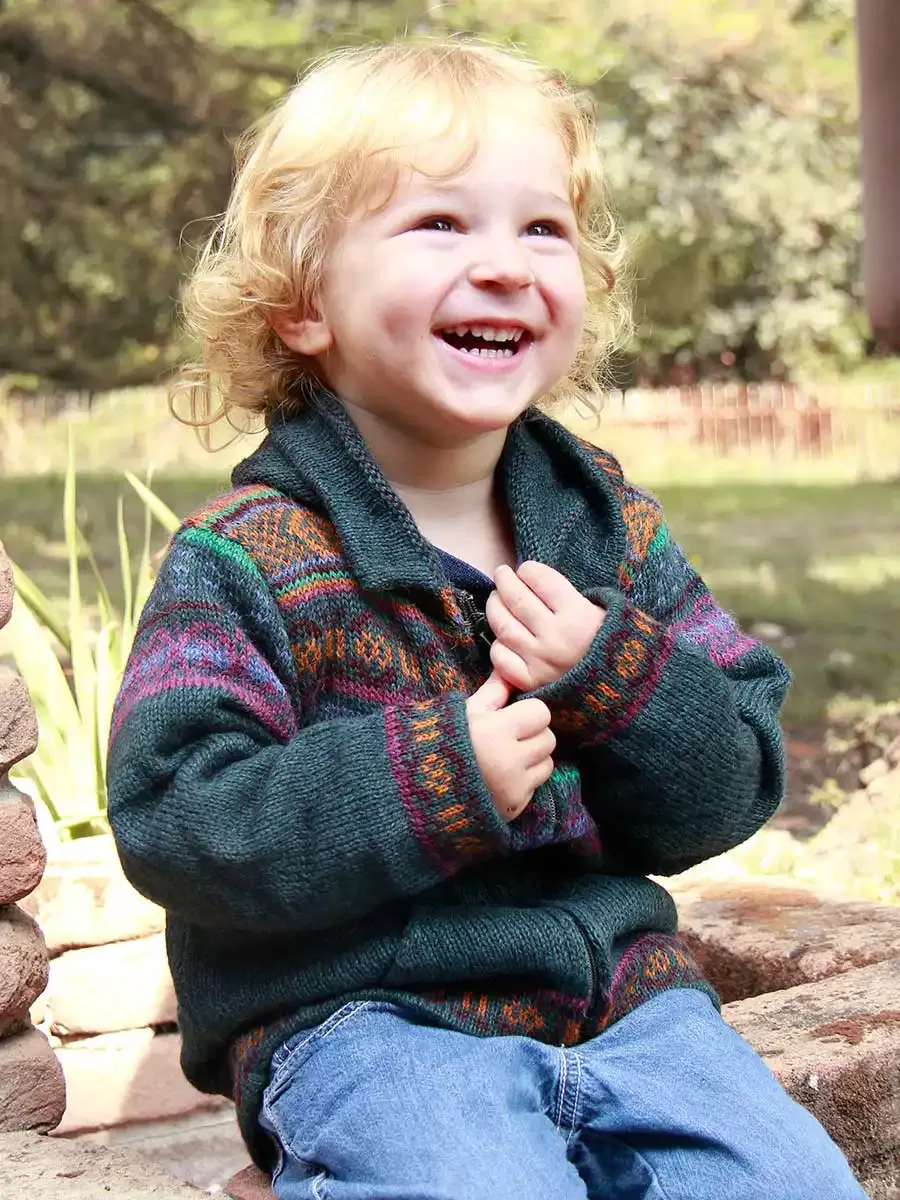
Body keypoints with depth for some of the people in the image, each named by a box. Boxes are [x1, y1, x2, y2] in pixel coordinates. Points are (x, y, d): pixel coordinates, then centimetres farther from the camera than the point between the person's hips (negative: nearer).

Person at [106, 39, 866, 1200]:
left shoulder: (612, 528, 7)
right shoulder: (250, 561, -6)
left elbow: (726, 796, 7)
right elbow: (170, 823, -15)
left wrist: (614, 675, -14)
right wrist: (432, 775, -23)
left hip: (620, 989, 5)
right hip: (361, 1014, -4)